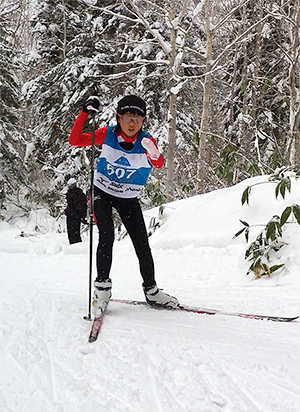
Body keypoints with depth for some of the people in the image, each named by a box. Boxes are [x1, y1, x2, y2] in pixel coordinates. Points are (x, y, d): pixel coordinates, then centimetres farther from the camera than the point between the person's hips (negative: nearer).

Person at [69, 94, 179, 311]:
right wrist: (85, 113, -27)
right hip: (102, 193, -1)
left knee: (142, 244, 1)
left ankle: (151, 291, 16)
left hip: (129, 200, 1)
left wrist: (153, 153, -58)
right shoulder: (107, 134, -14)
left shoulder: (146, 141, -17)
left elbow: (159, 164, -35)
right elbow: (75, 140, -16)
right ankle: (102, 287, -7)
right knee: (107, 236, -20)